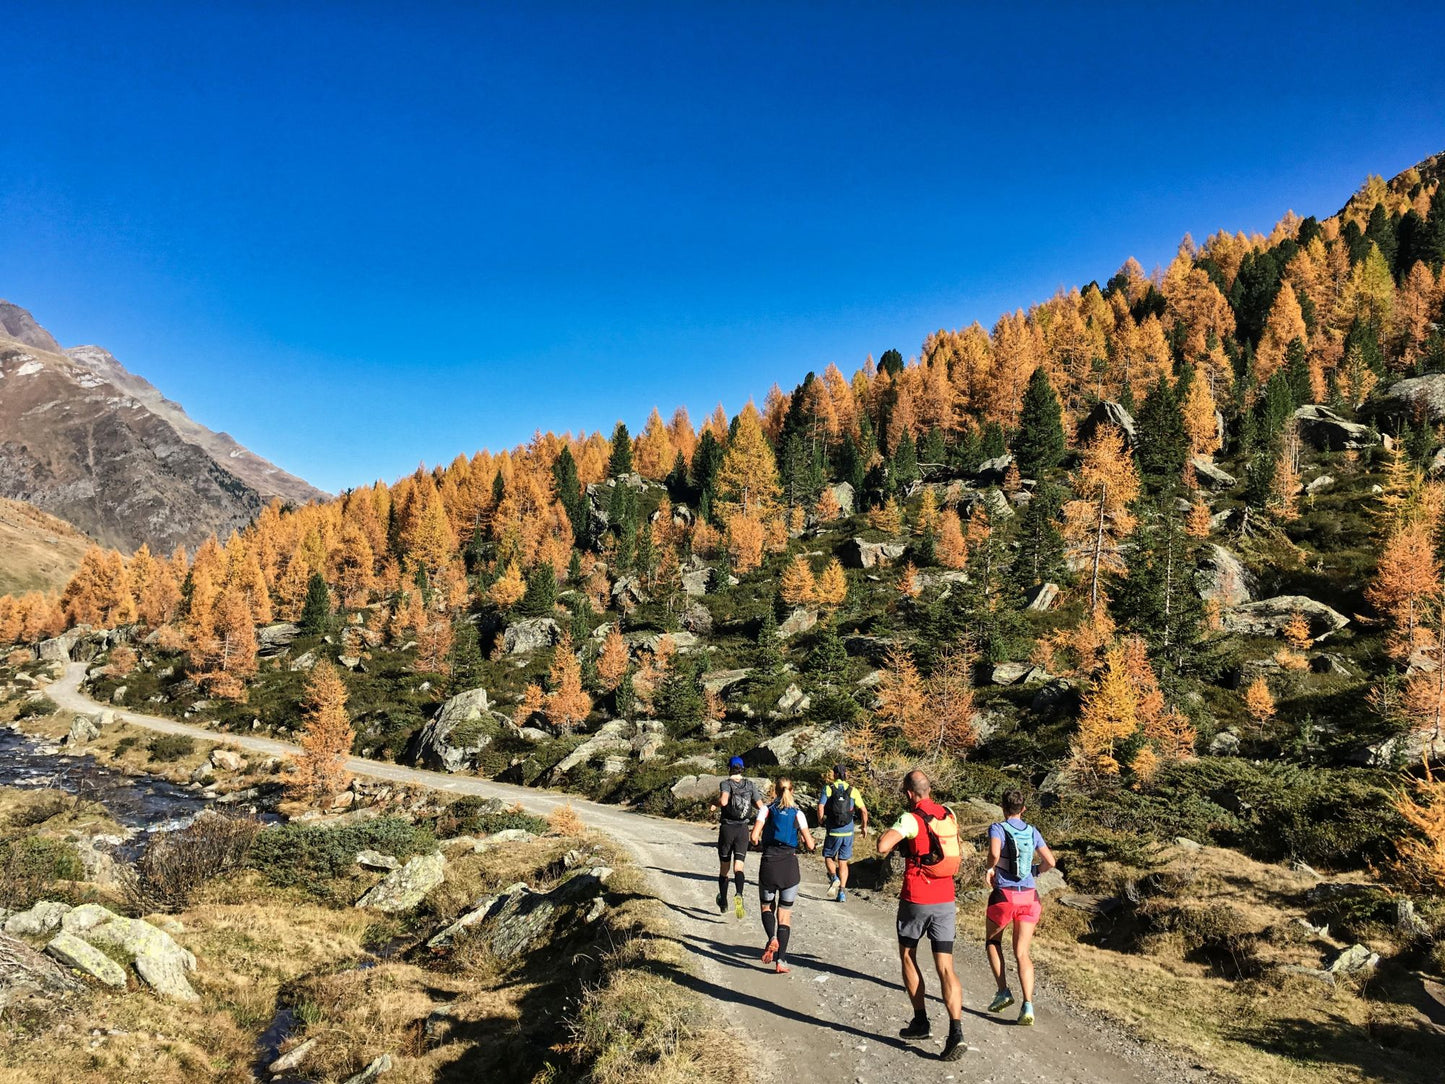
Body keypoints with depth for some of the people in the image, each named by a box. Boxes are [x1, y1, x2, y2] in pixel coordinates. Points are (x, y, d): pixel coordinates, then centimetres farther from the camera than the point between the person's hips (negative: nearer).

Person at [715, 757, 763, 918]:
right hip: (743, 829, 2)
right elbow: (760, 806, 2)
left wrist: (716, 803, -6)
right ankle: (739, 895, -34)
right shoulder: (750, 785, 3)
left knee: (724, 868, 14)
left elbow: (723, 801, -27)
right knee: (739, 867, -4)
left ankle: (723, 903, 28)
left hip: (727, 828, -1)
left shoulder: (726, 784, -8)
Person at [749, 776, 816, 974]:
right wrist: (812, 843, 23)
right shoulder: (798, 813, 5)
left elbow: (754, 836, -8)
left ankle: (772, 938, -9)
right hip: (790, 865, 1)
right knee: (785, 914, 10)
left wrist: (757, 840, 13)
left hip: (769, 864, -1)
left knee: (766, 906, 19)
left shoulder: (767, 810, 3)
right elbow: (810, 845, 1)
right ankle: (781, 960, 1)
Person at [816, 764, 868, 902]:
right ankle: (842, 892, 7)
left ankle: (834, 877, -8)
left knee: (829, 857, 18)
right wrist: (864, 826, 14)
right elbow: (864, 810, -1)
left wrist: (821, 821, 5)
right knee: (843, 863, 13)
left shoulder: (828, 789, -4)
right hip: (848, 832, 2)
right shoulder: (853, 790, 1)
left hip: (833, 832, -2)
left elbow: (820, 808, -14)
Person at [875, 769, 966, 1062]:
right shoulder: (949, 815, 6)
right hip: (946, 899, 5)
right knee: (945, 967, 3)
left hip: (916, 899, -4)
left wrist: (889, 847, -4)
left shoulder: (911, 818, -13)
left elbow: (883, 846, -27)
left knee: (907, 956, 17)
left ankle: (920, 1021, 19)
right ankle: (956, 1031, -11)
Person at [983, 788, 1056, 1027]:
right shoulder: (1032, 832, 7)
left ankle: (1003, 991, 10)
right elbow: (1050, 861, 7)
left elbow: (994, 852, -26)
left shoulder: (998, 828, -6)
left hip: (1004, 895, -3)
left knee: (992, 941, 21)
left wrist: (990, 868, -7)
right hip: (1029, 896, 4)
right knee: (1022, 954, 5)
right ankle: (1028, 1006, -10)